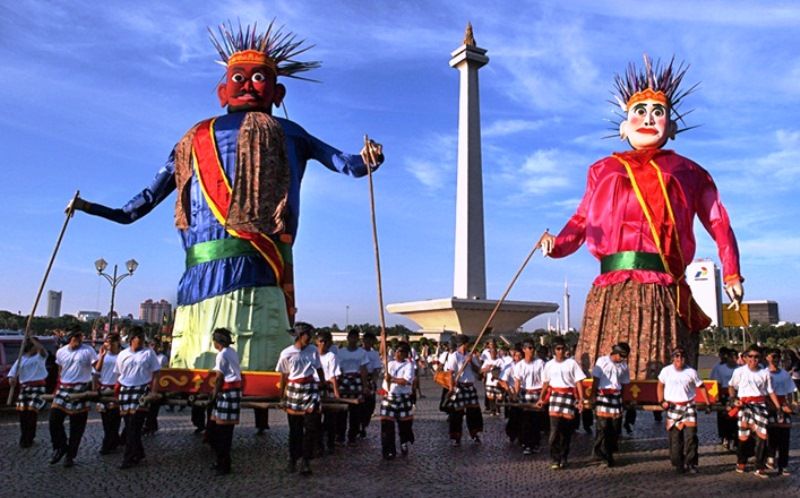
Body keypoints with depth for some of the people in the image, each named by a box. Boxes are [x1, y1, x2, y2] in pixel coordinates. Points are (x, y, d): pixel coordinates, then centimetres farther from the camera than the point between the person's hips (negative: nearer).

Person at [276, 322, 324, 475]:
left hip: (310, 389, 1)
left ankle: (306, 460, 4)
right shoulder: (286, 354, -5)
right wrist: (282, 396, 7)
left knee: (311, 426, -6)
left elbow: (319, 368, 12)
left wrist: (323, 383, 15)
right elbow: (284, 376, 3)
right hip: (294, 390, -1)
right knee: (295, 427, 8)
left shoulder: (313, 350, 0)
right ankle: (293, 459, 24)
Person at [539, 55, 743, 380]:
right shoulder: (604, 170, 21)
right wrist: (557, 245, -6)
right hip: (612, 290, 1)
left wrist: (731, 275, 3)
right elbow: (581, 220, 14)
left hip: (664, 293, 0)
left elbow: (719, 225, 16)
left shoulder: (687, 172, 19)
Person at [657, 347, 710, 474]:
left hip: (688, 406, -1)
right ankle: (678, 465, 16)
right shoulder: (666, 371, -1)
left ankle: (691, 464, 6)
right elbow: (660, 385, 13)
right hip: (672, 407, 1)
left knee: (691, 436, -6)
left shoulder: (691, 372, -4)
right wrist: (661, 401, 5)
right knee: (675, 437, 4)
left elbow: (701, 386, 7)